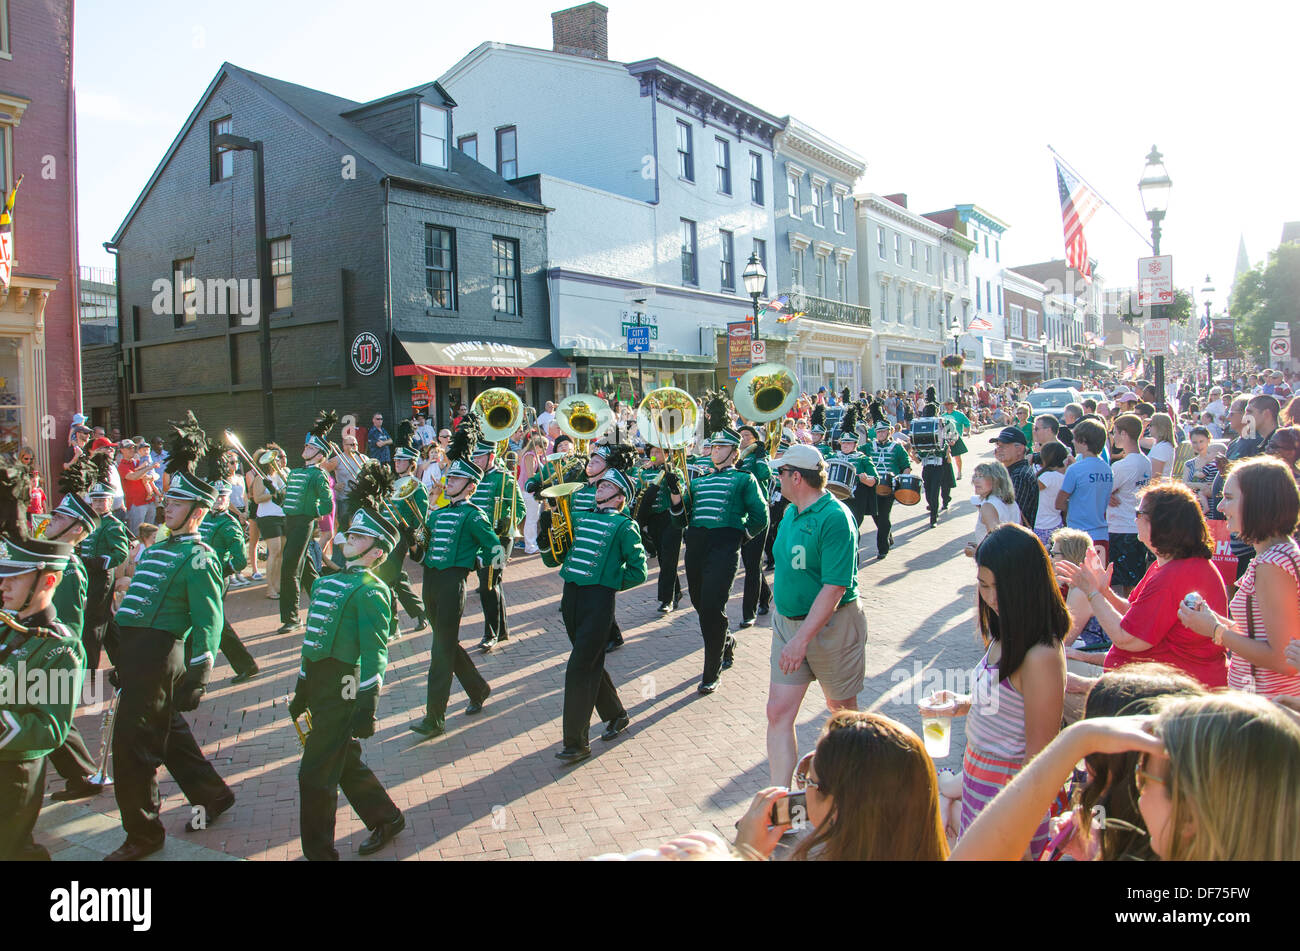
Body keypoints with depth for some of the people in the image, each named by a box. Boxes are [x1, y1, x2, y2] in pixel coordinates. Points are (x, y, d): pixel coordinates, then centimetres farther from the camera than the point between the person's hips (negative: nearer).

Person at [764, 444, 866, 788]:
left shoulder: (835, 518, -21)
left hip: (832, 624, -7)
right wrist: (782, 621, 17)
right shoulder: (791, 513, 5)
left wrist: (802, 637, -28)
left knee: (841, 707, 15)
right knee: (778, 711, 1)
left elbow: (834, 588, -25)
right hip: (788, 621, 7)